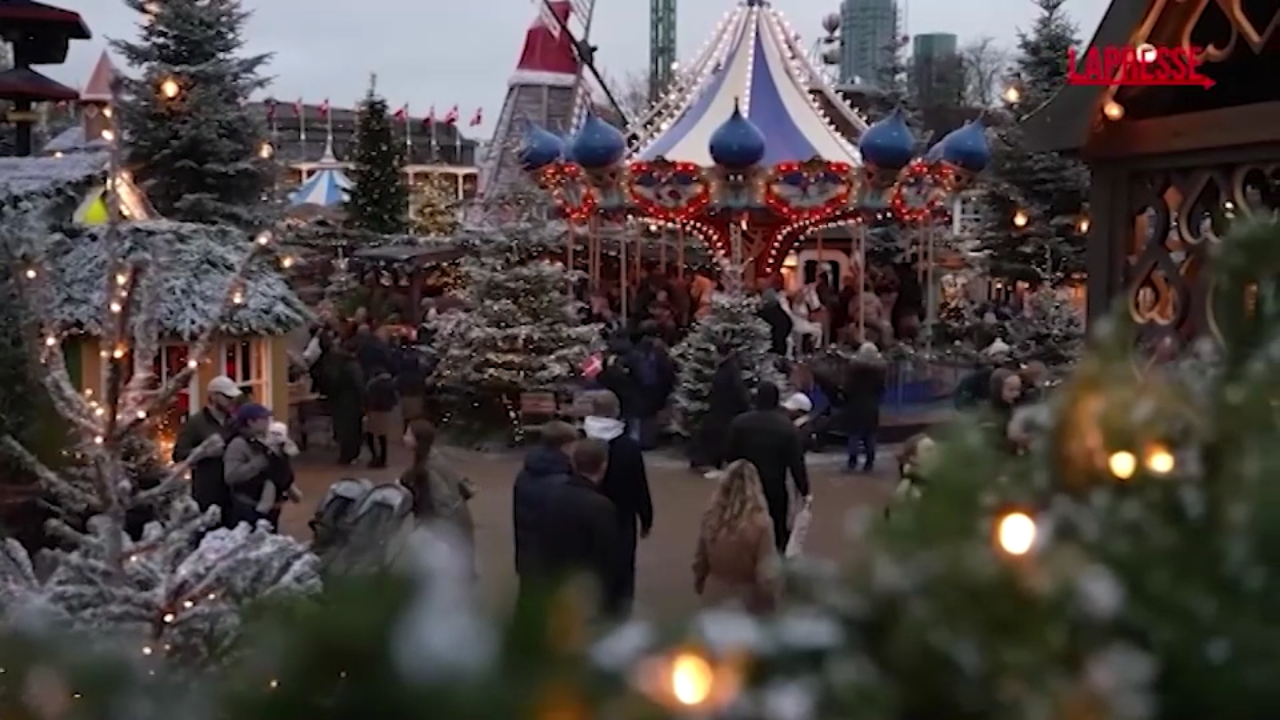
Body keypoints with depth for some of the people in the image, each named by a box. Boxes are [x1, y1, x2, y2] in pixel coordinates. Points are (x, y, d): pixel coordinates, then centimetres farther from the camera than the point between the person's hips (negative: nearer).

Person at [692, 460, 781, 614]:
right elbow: (767, 574, -21)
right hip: (748, 602, -4)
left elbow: (700, 561, 4)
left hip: (716, 597, 4)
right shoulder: (760, 523, -24)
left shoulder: (710, 518, -10)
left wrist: (700, 586, 21)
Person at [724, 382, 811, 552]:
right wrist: (804, 491, 0)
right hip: (775, 489, -3)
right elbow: (796, 463, -11)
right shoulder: (787, 427, -13)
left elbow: (731, 457, 3)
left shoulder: (739, 423, -4)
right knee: (776, 534, 9)